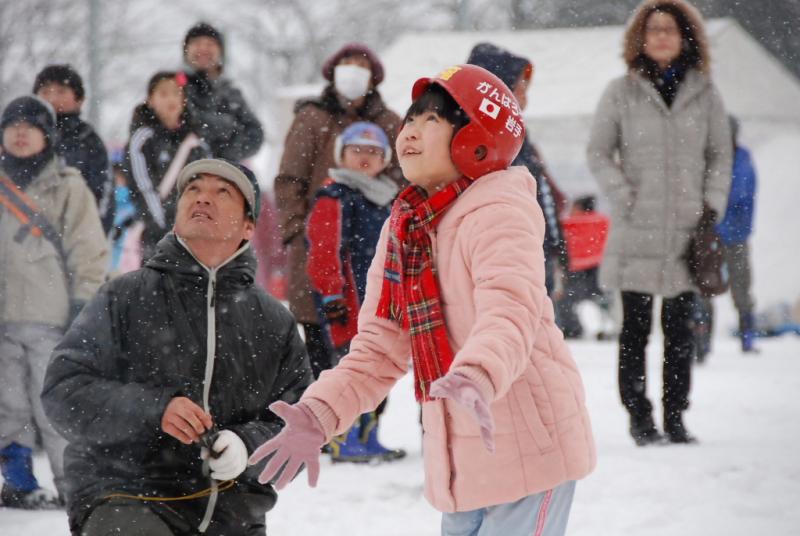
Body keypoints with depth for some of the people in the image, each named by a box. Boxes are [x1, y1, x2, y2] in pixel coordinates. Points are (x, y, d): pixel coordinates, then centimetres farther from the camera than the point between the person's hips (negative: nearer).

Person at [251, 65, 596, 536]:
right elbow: (379, 348, 10)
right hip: (461, 464, 8)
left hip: (527, 450, -8)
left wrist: (475, 379, -50)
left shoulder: (498, 212, -14)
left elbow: (511, 312, -31)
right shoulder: (402, 228, 10)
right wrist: (318, 416, -4)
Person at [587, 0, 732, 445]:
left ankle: (675, 417, 12)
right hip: (636, 230, -2)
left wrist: (713, 206, 2)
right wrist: (623, 195, -7)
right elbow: (598, 152, 5)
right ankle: (639, 417, 7)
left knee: (680, 331, 5)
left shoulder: (704, 93, 8)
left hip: (686, 230, 2)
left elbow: (720, 154, 13)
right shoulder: (622, 93, 2)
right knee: (636, 329, 1)